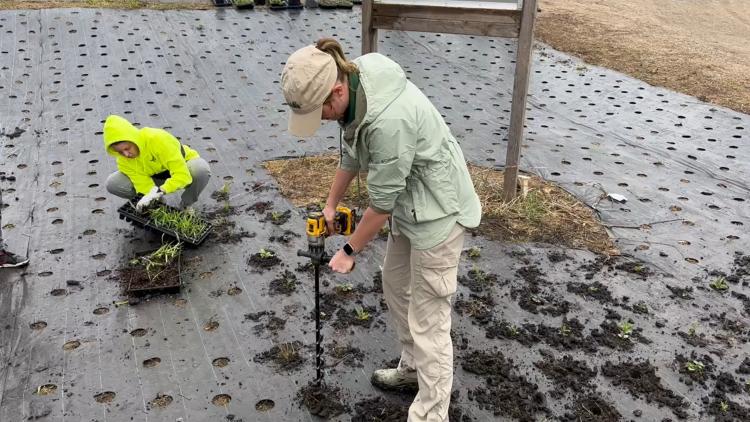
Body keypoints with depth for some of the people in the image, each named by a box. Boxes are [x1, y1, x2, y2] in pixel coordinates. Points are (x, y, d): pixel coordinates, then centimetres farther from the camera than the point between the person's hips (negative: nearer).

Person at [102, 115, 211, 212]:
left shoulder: (158, 139, -36)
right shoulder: (123, 160, -19)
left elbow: (183, 175, -40)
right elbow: (143, 184, -23)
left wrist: (160, 191, -51)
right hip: (155, 177, 4)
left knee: (201, 168, -40)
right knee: (113, 183, -18)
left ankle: (186, 205, -12)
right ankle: (157, 201, 2)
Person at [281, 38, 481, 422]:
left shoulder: (389, 119, -35)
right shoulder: (353, 87, -6)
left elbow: (382, 201, -24)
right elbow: (351, 150, 12)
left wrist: (350, 250, -10)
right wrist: (331, 204, 19)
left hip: (437, 210, -10)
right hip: (408, 202, 10)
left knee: (428, 321, -1)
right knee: (395, 285, 24)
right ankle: (412, 367, 45)